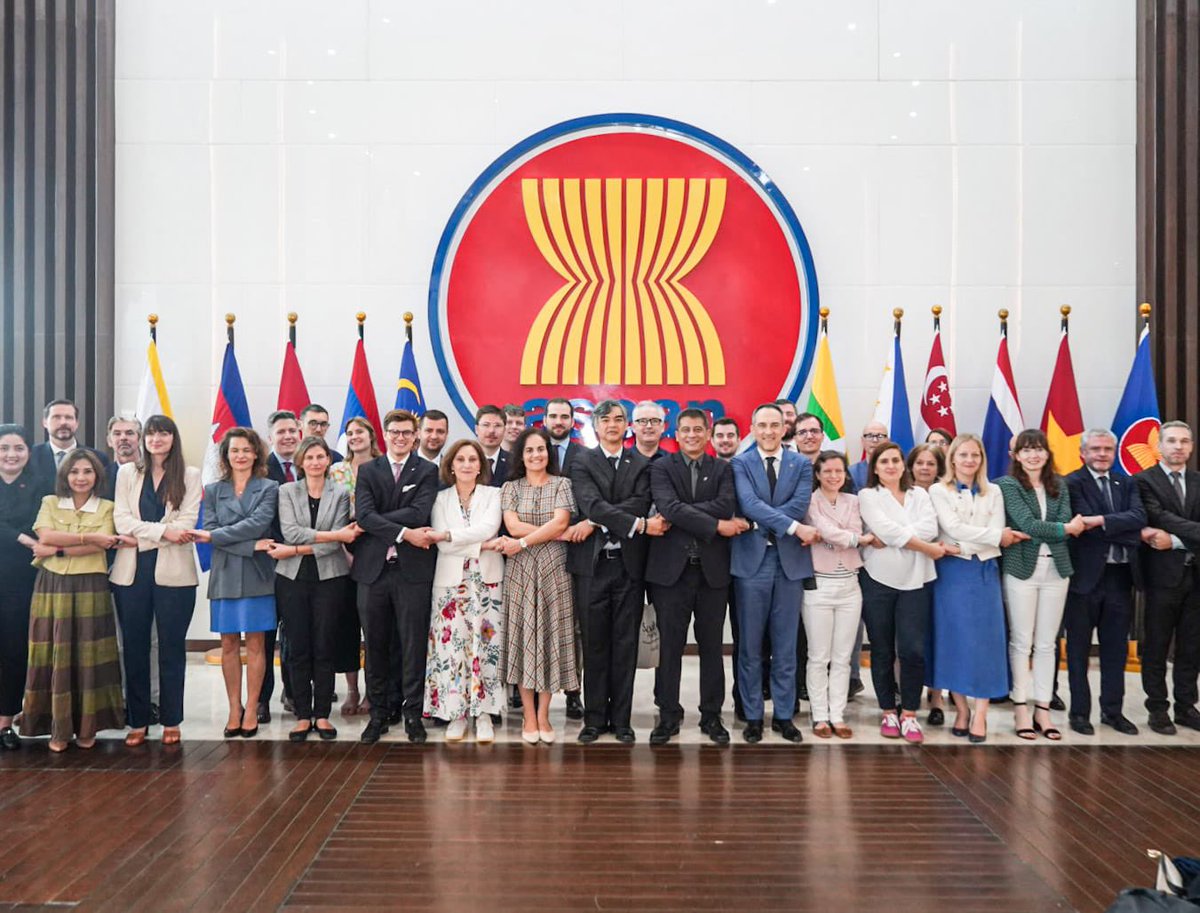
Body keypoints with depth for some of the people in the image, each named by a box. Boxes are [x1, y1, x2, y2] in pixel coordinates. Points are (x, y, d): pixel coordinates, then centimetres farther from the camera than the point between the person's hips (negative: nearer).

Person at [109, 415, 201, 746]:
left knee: (172, 647, 5)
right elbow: (121, 519, -1)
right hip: (132, 570, 2)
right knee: (134, 647, 6)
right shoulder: (127, 472, 10)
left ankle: (171, 720, 14)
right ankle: (138, 720, 16)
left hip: (173, 571, -2)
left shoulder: (190, 475, 4)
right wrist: (163, 530, -13)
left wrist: (143, 535, -12)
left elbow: (187, 522, -5)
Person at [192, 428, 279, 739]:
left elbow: (258, 523, -12)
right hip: (225, 576, 2)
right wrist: (251, 546, -12)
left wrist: (215, 536, -12)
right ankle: (234, 709, 14)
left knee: (255, 643, 1)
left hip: (257, 576, -2)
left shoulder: (268, 489, 3)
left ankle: (252, 709, 9)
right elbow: (210, 530, -2)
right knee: (229, 644, 6)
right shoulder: (213, 490, 10)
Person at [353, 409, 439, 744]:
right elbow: (364, 514, -6)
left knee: (413, 646, 2)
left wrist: (375, 522, -10)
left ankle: (412, 713, 12)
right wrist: (403, 533, -16)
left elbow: (419, 513, -11)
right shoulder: (368, 471, 10)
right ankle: (378, 713, 20)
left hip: (413, 568, -2)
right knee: (376, 647, 9)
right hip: (375, 567, 2)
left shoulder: (428, 471, 4)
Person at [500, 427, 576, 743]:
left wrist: (522, 542, -14)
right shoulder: (511, 487, 7)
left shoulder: (561, 484, 5)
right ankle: (528, 714, 10)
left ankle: (543, 714, 12)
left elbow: (560, 521, -9)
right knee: (524, 635, 2)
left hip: (553, 569, 0)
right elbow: (513, 526, -6)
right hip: (520, 570, 0)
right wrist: (556, 533, -10)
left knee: (550, 634, 2)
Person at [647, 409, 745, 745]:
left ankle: (711, 715, 21)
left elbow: (726, 506, -10)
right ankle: (669, 715, 17)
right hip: (671, 567, -1)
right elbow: (669, 506, -14)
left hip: (712, 568, 2)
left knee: (711, 645, 9)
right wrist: (715, 525, -16)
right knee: (670, 645, 5)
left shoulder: (723, 469, 8)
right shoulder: (662, 468, 2)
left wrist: (681, 513, -15)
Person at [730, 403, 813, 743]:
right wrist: (793, 527, -21)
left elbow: (800, 505, -8)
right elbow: (749, 504, -15)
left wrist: (759, 523, -14)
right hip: (752, 560, -1)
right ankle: (753, 716, 17)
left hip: (790, 561, 2)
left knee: (786, 646, 9)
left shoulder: (801, 464, 7)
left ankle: (784, 715, 21)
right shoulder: (740, 464, 1)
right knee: (750, 646, 6)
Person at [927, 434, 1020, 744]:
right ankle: (961, 709, 11)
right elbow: (953, 528, -9)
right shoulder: (938, 491, 3)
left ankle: (980, 714, 3)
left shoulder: (993, 492, 12)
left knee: (985, 640, -2)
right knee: (954, 639, 1)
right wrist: (997, 536, -6)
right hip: (952, 572, -2)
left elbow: (998, 535, 0)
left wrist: (963, 545, -12)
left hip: (985, 571, 2)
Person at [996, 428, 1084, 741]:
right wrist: (1065, 528, -7)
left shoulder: (1059, 486, 11)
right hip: (1021, 569, -4)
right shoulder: (1008, 485, -2)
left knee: (1047, 643, 8)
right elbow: (1027, 524, -12)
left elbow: (1066, 525, -1)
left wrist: (1037, 534, -14)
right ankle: (1021, 708, 9)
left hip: (1056, 570, 4)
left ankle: (1043, 708, 15)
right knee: (1021, 642, 1)